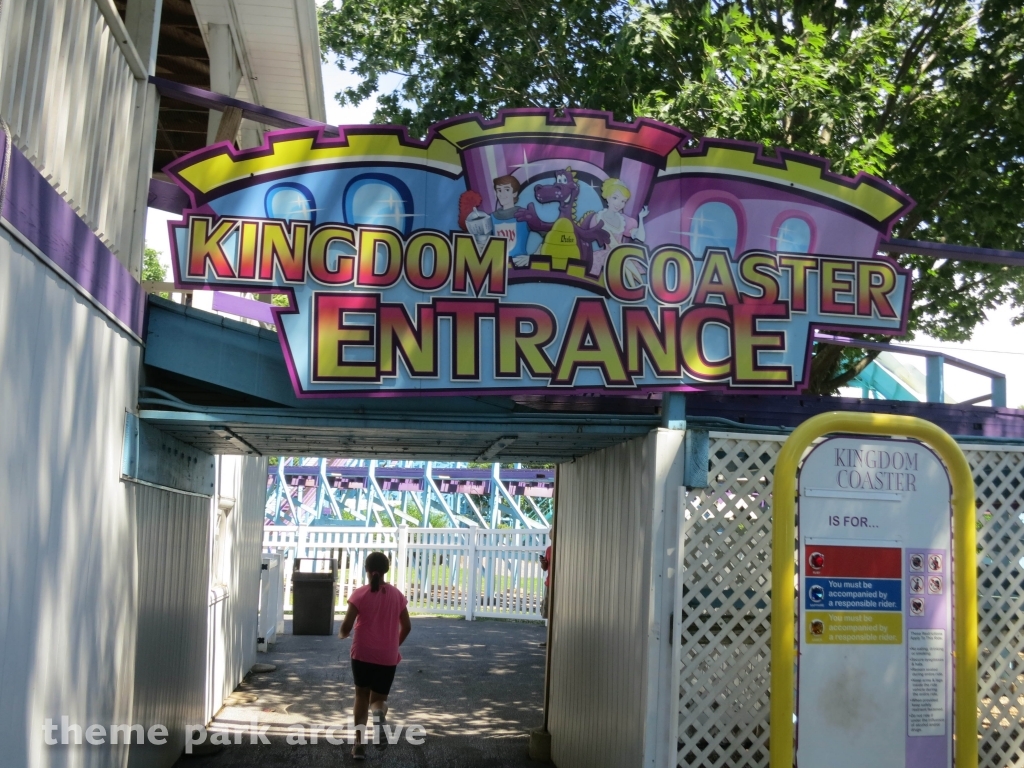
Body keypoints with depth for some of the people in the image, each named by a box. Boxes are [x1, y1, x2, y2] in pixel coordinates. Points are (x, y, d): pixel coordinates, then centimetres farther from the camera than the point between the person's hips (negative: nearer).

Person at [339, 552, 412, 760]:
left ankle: (359, 743, 9)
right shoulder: (397, 595, 3)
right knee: (378, 697, 15)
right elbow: (406, 627, 7)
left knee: (362, 695, 17)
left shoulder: (359, 594, -7)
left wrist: (342, 634, 14)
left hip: (362, 654, -1)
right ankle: (379, 712, -22)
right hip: (388, 657, 2)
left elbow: (346, 626, -9)